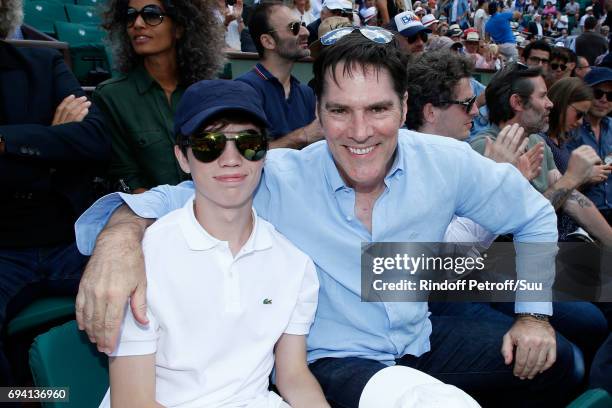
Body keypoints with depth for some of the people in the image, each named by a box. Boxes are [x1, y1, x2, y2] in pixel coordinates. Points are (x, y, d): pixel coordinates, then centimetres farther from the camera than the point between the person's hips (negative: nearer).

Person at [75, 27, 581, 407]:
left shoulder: (445, 163, -11)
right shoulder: (279, 179, -19)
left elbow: (535, 216, 4)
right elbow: (175, 199, -19)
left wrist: (534, 313, -2)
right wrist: (123, 232, -42)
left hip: (421, 339, 5)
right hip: (330, 358, -4)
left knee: (558, 363, 1)